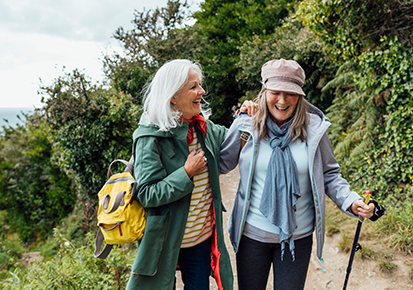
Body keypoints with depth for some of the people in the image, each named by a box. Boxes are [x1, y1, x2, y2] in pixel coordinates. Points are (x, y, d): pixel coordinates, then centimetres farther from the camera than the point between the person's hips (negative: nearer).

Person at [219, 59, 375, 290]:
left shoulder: (314, 128, -8)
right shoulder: (245, 125, -8)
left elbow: (329, 175, 2)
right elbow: (222, 164, 4)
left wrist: (351, 201, -13)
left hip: (298, 236, 0)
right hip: (252, 234, 1)